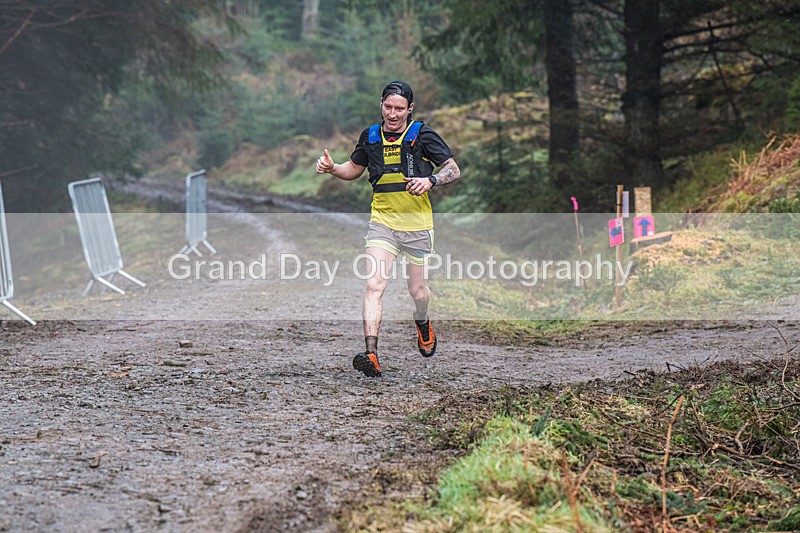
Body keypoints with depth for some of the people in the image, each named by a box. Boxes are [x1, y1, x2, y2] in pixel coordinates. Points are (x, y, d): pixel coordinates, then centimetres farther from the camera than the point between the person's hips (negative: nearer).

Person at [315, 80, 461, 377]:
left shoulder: (422, 135, -6)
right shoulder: (370, 137, 5)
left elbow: (454, 170, -4)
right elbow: (354, 169, 21)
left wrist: (430, 180, -24)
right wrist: (331, 168, 1)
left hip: (417, 224, -2)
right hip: (382, 222, 2)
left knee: (417, 291, 9)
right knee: (374, 284, -17)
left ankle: (423, 324, 44)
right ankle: (371, 354, -23)